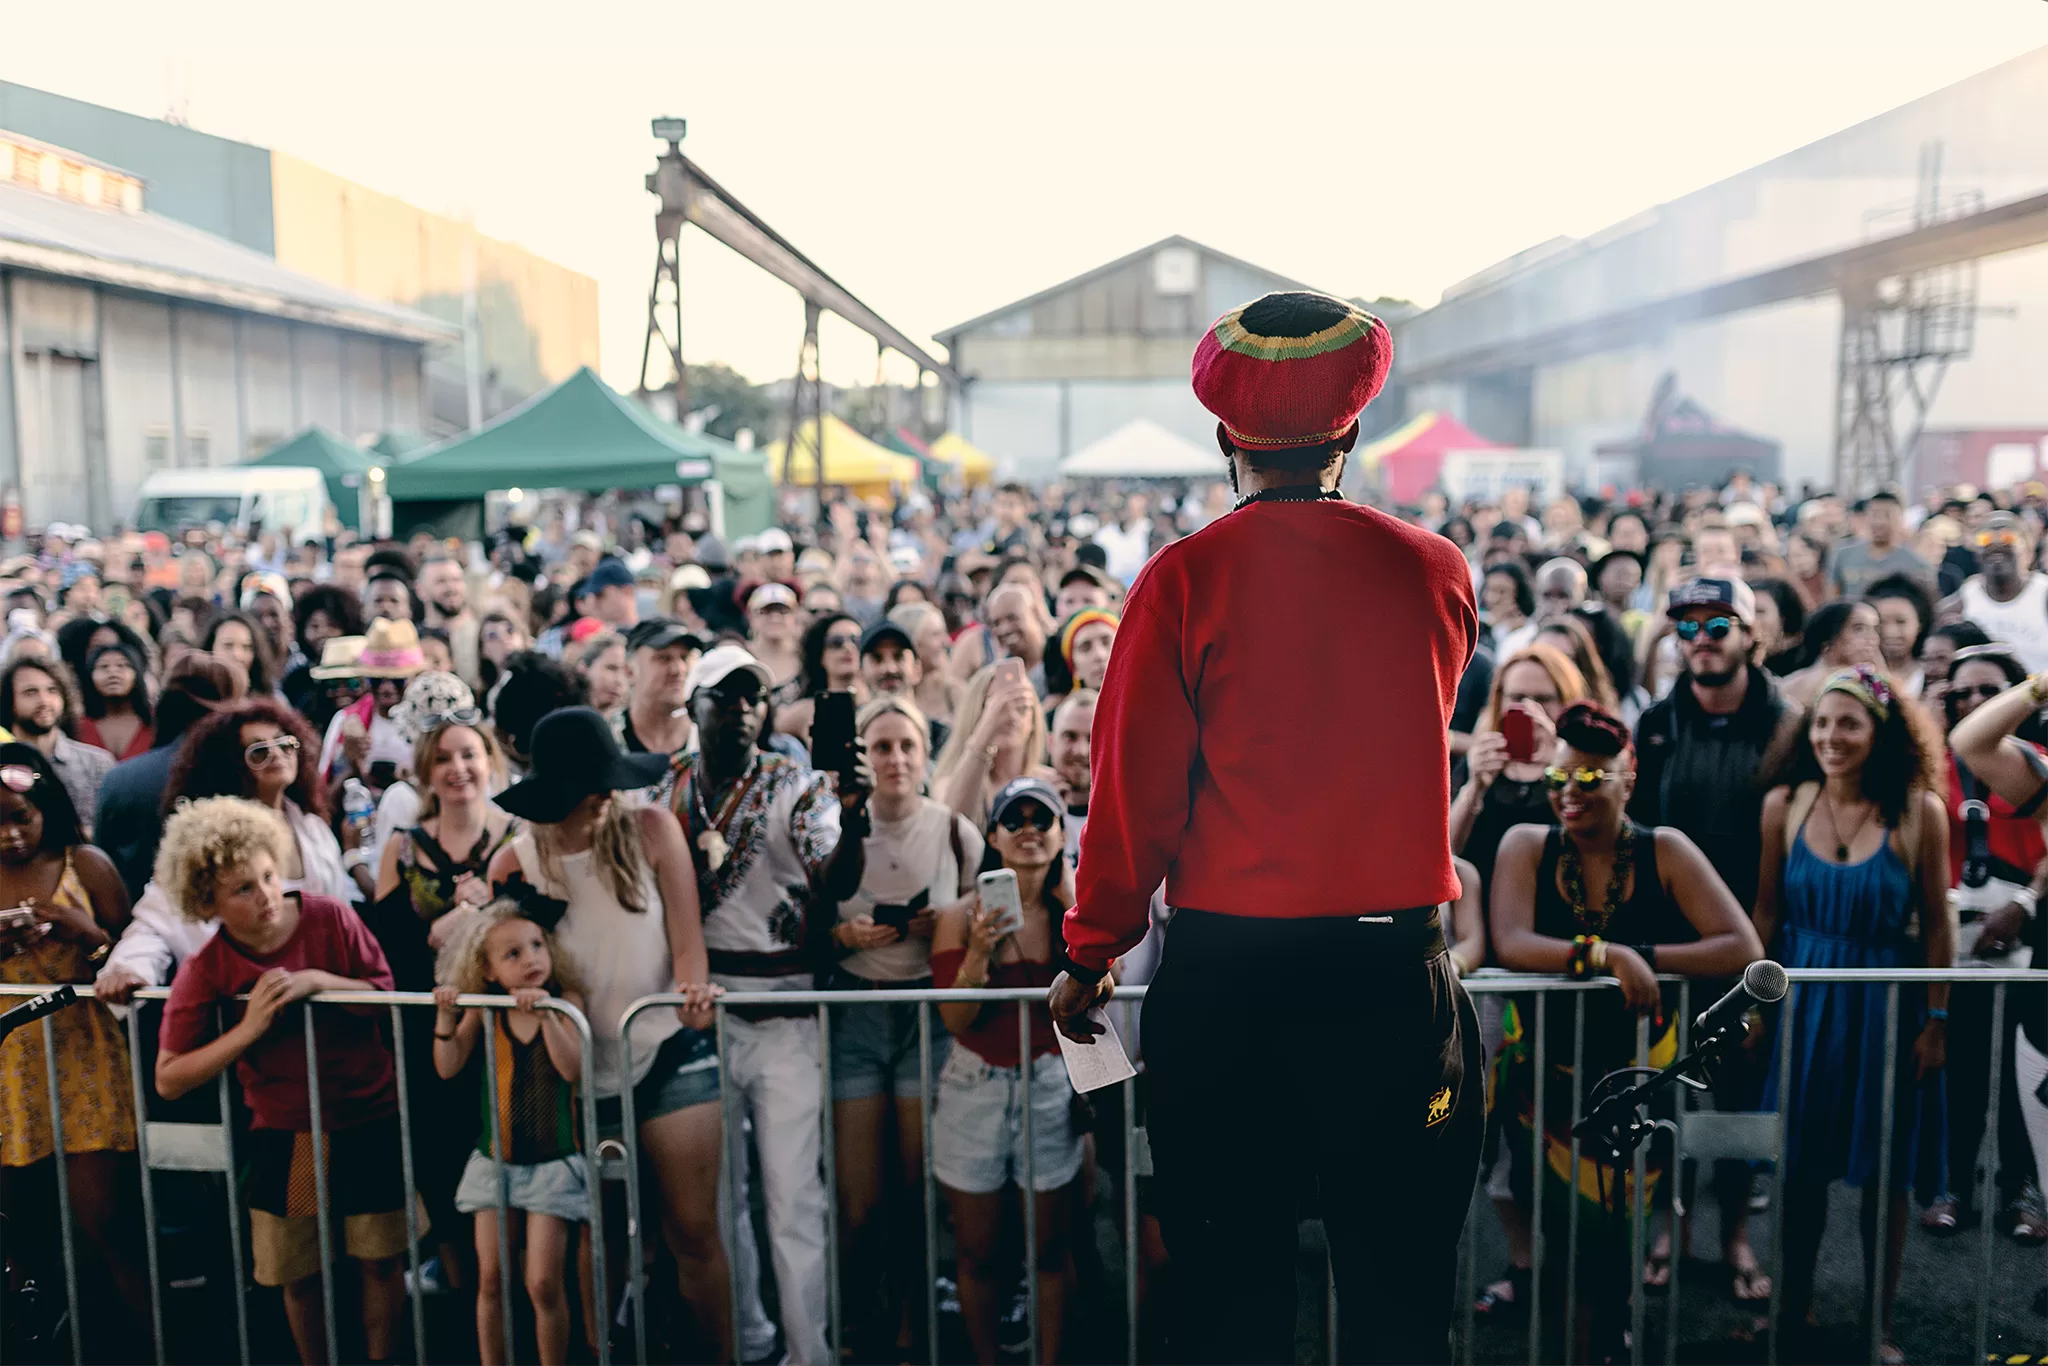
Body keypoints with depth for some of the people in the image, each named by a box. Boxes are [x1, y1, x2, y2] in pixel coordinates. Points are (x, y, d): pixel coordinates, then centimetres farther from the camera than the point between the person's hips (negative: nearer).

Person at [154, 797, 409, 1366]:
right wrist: (248, 1028, -23)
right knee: (298, 1275, 9)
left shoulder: (327, 918, -12)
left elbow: (387, 998, -7)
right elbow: (168, 1080, -11)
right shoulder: (204, 971, -11)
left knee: (380, 1261, 7)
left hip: (369, 1121, 0)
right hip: (282, 1135, 0)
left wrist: (316, 981, -22)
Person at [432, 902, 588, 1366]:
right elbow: (448, 1068, -1)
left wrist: (546, 1013, -31)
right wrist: (446, 1016, -14)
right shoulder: (484, 1007, -2)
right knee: (490, 1279, 9)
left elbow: (573, 1070, -20)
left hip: (552, 1162, -3)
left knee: (543, 1283, -4)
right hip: (495, 1158, 3)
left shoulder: (564, 1000, -10)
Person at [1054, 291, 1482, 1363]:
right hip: (1394, 979, 2)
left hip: (1223, 969, -1)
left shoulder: (1185, 577, -8)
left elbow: (1136, 788, -6)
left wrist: (1091, 953, 6)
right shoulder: (1437, 572, 0)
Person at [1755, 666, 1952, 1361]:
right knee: (1801, 1164, 10)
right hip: (1803, 998, 2)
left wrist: (1936, 1022, -5)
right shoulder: (1784, 804, -4)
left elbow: (1938, 926, -4)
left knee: (1881, 1171, 8)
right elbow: (1767, 910, 3)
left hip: (1884, 1005, -2)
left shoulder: (1919, 812, -10)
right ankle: (1792, 1306, 27)